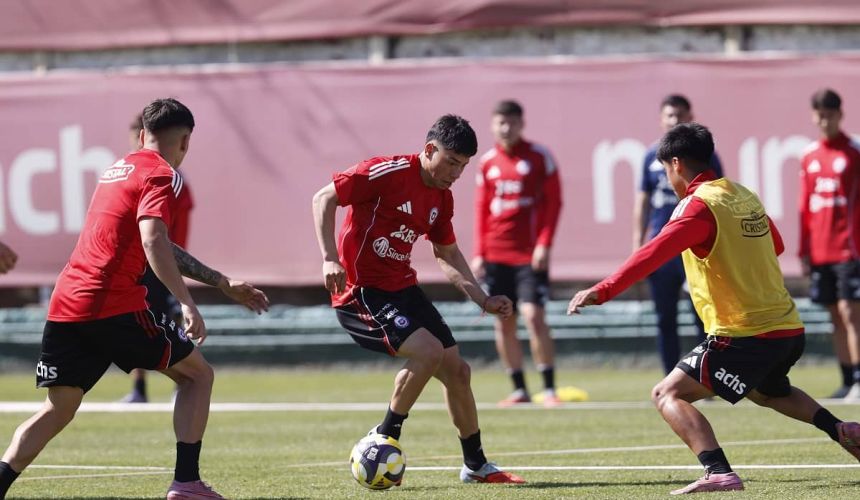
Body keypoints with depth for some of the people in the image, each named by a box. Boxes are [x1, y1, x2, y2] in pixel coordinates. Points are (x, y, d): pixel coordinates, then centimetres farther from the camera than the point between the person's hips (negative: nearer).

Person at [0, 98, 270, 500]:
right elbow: (153, 242, -20)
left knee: (57, 410, 10)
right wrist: (186, 304, -25)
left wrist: (223, 284, 35)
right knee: (197, 373, 9)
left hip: (64, 305, 7)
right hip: (113, 306, -7)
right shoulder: (160, 175, -3)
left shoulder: (119, 169, 25)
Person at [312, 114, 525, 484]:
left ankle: (475, 465, 23)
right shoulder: (389, 172, -17)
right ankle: (384, 439, -9)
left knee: (456, 370, 8)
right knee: (428, 350, -26)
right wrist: (330, 258, -25)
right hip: (361, 291, -9)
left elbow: (447, 254, 21)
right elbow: (324, 199, -16)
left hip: (402, 287, 9)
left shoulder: (442, 197, 8)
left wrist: (483, 300, 12)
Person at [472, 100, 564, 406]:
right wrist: (479, 253, 7)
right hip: (495, 255, 4)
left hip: (530, 254, -4)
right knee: (503, 323, 3)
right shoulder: (487, 162, 11)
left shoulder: (539, 157, 0)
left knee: (534, 316, -13)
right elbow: (481, 209, 14)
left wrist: (544, 244, -12)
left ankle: (549, 388, -8)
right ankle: (519, 389, 11)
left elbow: (554, 202, -2)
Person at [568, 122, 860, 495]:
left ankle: (718, 472, -26)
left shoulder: (699, 205, -12)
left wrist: (603, 291, -29)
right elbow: (776, 245, 28)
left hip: (743, 334, -8)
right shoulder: (745, 197, 12)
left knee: (668, 395, -8)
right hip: (788, 327, 8)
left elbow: (654, 254, -24)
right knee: (769, 391, 38)